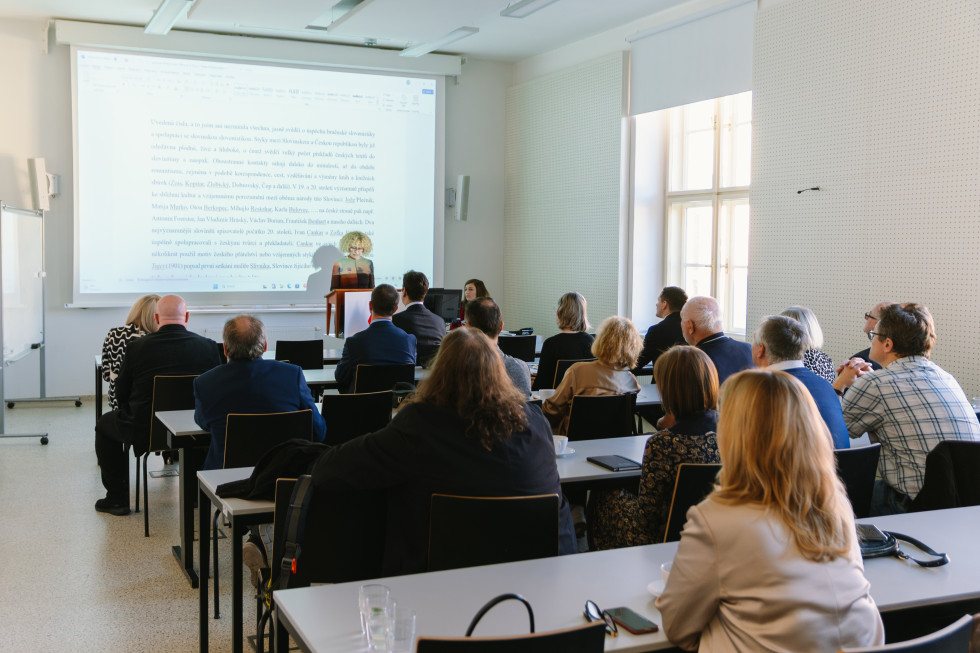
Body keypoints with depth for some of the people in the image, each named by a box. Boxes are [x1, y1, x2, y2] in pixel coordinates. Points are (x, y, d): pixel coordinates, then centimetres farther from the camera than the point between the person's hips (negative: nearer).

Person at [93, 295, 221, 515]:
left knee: (104, 424, 27)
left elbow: (121, 394, 0)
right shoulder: (208, 346, -8)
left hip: (144, 430, -2)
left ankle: (117, 499, 27)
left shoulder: (137, 347, -10)